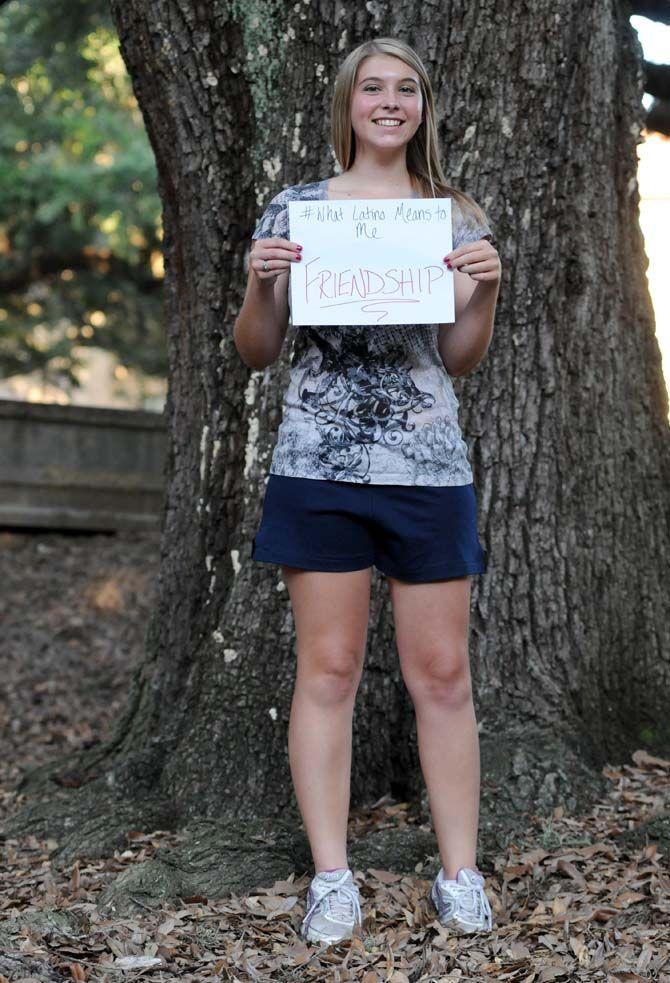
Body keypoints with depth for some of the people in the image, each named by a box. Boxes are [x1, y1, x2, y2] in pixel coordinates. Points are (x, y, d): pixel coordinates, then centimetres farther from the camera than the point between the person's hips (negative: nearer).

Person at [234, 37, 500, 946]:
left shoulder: (455, 216, 11)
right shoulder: (294, 209, 7)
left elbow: (461, 359, 10)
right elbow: (257, 353, 8)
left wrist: (486, 288, -8)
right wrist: (260, 283, -11)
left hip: (429, 465, 1)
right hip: (319, 464, -1)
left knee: (442, 673, 3)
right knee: (327, 670, 1)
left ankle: (461, 874, 13)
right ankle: (331, 879, 10)